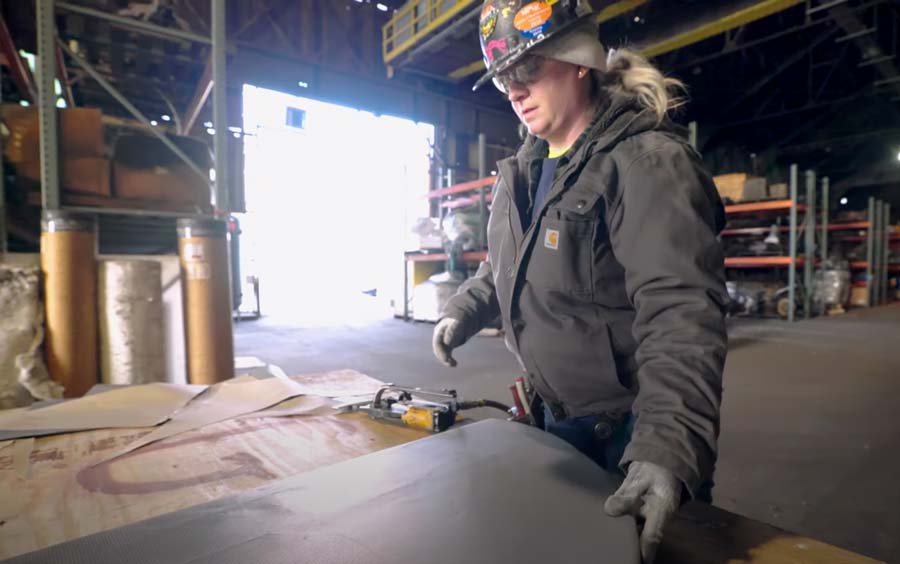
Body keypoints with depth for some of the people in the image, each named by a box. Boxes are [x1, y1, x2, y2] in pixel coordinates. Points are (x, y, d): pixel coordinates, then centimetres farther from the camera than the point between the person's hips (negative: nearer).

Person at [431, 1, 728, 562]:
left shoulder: (646, 161, -21)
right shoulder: (522, 172, 6)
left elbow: (681, 310, -32)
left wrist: (668, 448, -42)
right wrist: (462, 311, 3)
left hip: (635, 427, -7)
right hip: (559, 415, 8)